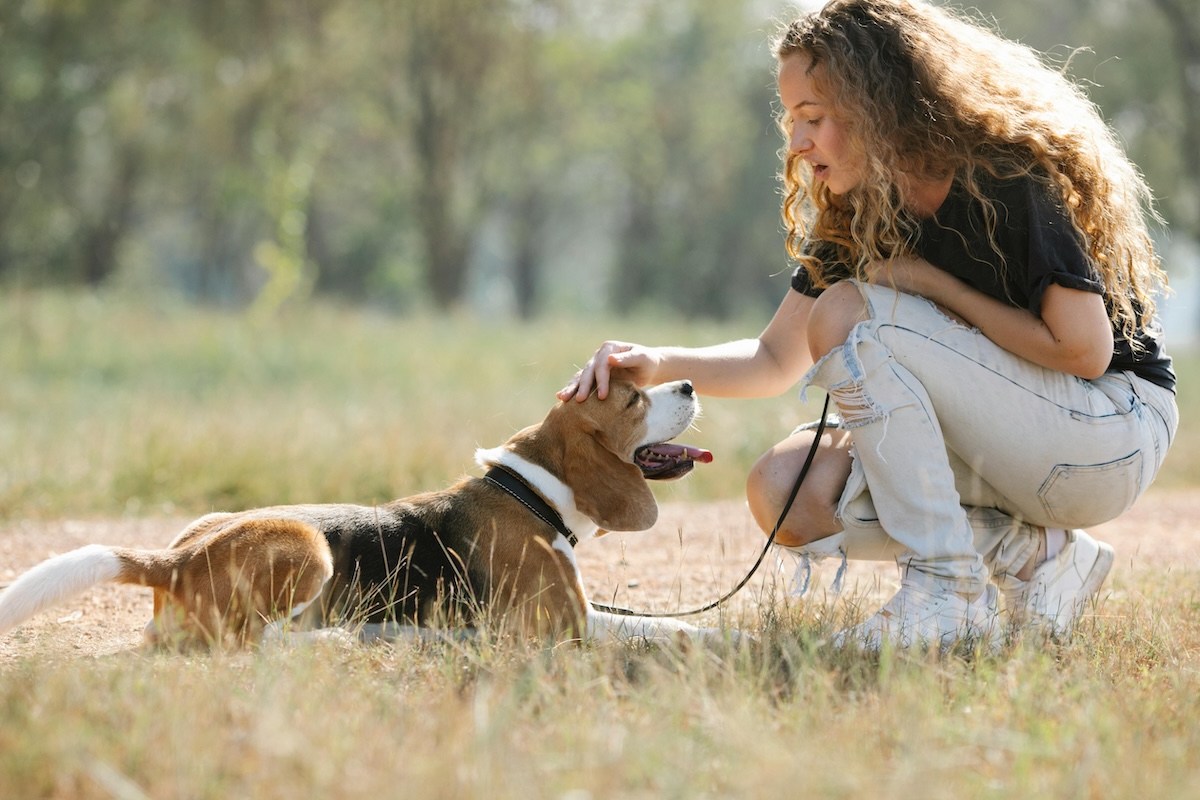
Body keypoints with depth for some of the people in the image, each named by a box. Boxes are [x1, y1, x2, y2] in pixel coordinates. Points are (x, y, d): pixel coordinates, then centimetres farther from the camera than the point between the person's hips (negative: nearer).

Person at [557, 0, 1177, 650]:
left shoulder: (1009, 180, -19)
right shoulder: (852, 216, 3)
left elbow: (1084, 350, -23)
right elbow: (774, 361, 10)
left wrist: (934, 285, -16)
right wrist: (659, 364, -9)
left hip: (1118, 435, -8)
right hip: (1007, 443, 8)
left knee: (849, 313, -23)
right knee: (784, 493, -13)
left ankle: (951, 598, -22)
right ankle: (1037, 555, -4)